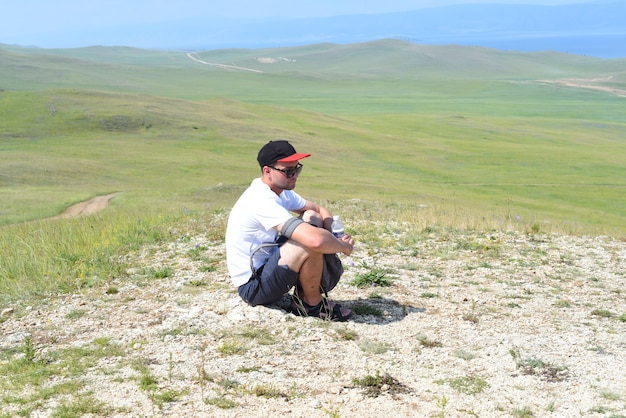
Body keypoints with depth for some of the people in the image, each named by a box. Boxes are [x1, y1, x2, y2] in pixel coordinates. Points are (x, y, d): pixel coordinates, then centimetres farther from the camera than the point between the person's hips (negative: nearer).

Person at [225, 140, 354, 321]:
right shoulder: (263, 202, -28)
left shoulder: (281, 191, 4)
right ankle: (312, 304, -3)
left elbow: (319, 210, 15)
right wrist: (343, 246, -16)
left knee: (312, 218, 4)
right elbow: (317, 241, -37)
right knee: (310, 242, -29)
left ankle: (303, 294, 3)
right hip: (253, 287, -10)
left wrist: (333, 236, -6)